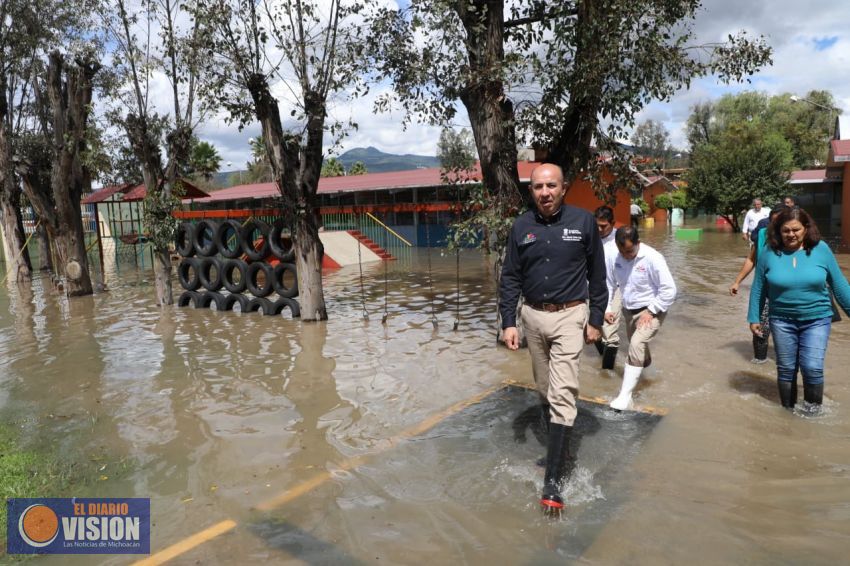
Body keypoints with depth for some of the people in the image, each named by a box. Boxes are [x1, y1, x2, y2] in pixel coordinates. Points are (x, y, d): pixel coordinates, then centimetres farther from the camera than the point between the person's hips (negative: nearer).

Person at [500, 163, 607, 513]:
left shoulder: (583, 222, -5)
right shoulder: (522, 227, 2)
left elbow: (597, 275, 1)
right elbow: (510, 277, 4)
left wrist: (595, 320, 0)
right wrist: (508, 322, -2)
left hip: (570, 317, -3)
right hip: (532, 316, 4)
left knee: (562, 395, -9)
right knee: (544, 390, 15)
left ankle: (553, 480, -6)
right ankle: (559, 447, 35)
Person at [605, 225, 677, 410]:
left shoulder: (652, 258, -24)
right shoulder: (615, 258, -10)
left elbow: (669, 290, -20)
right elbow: (608, 283, 5)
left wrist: (650, 311, -20)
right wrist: (606, 308, -3)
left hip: (651, 310, -6)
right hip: (629, 310, 6)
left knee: (636, 345, -23)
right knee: (636, 347, 23)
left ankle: (625, 395, -21)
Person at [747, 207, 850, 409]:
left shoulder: (820, 249, -5)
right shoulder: (769, 253, -6)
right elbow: (758, 289, 2)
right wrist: (753, 318, 4)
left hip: (817, 319, -1)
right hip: (782, 321, 1)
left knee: (812, 368, -8)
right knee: (786, 370, 11)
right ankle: (788, 410, 30)